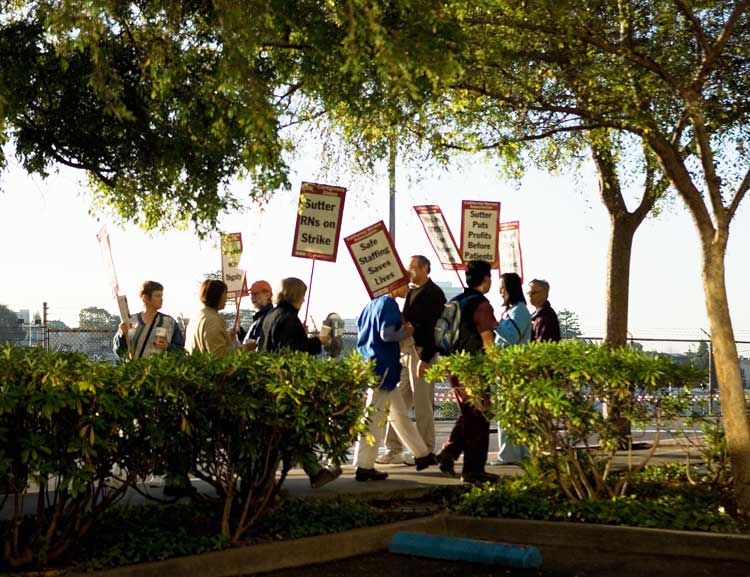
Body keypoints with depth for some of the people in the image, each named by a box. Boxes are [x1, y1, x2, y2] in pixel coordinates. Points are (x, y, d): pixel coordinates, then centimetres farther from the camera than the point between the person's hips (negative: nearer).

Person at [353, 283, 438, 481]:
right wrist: (406, 332, -6)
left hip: (370, 365, 10)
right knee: (374, 419, -5)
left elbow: (360, 331, 18)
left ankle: (422, 454, 26)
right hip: (383, 367, -10)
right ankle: (364, 467, 0)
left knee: (399, 413, 16)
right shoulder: (389, 304, -13)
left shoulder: (372, 304, 13)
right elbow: (387, 334, -24)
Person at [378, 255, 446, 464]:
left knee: (422, 404, -3)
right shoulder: (411, 292, 17)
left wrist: (425, 358, -19)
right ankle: (394, 450, 13)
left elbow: (435, 329, -14)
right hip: (407, 351, 8)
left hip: (422, 352, -8)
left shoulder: (434, 293, -8)